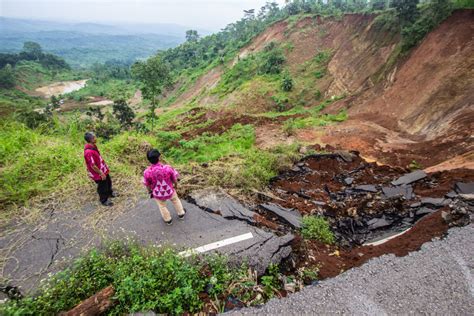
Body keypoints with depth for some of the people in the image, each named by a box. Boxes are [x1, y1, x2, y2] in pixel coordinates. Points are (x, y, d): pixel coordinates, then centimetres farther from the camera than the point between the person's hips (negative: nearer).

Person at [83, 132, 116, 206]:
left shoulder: (93, 146, -6)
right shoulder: (88, 152, -35)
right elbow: (93, 166, -28)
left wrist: (105, 165, 18)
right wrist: (101, 173, -18)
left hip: (103, 169, 9)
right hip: (98, 173, -9)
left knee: (108, 182, 29)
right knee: (102, 186, 13)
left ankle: (110, 193, 55)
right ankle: (104, 200, 37)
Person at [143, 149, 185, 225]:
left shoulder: (147, 172, -27)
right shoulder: (168, 168, -30)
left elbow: (147, 185, -9)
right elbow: (175, 179, -13)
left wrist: (150, 192, 13)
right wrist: (175, 185, 10)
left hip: (158, 194, 1)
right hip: (170, 191, 0)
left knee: (162, 206, 30)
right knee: (175, 200, 32)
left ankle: (168, 220, 52)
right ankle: (181, 214, 53)